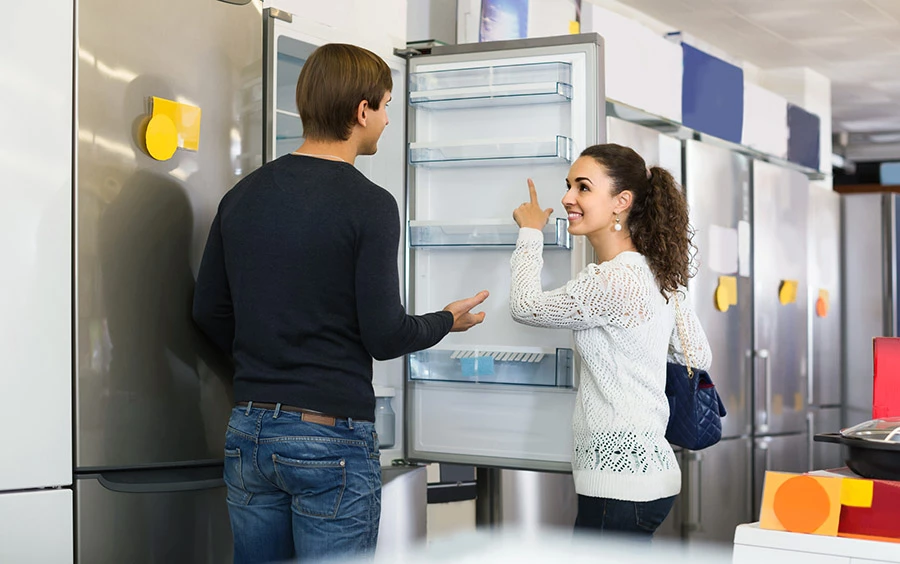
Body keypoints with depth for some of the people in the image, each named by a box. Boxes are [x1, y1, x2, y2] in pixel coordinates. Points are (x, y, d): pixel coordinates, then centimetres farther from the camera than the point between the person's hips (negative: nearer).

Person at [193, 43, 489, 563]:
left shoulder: (243, 196, 6)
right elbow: (384, 336, -13)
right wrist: (448, 320, 6)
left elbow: (210, 313, 10)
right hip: (331, 436, -6)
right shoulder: (369, 205, -12)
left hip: (249, 429, 6)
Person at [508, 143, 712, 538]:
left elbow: (525, 306, -3)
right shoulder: (660, 274, 10)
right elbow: (698, 357, 20)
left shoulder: (613, 283, -19)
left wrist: (530, 233, 10)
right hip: (648, 468, 10)